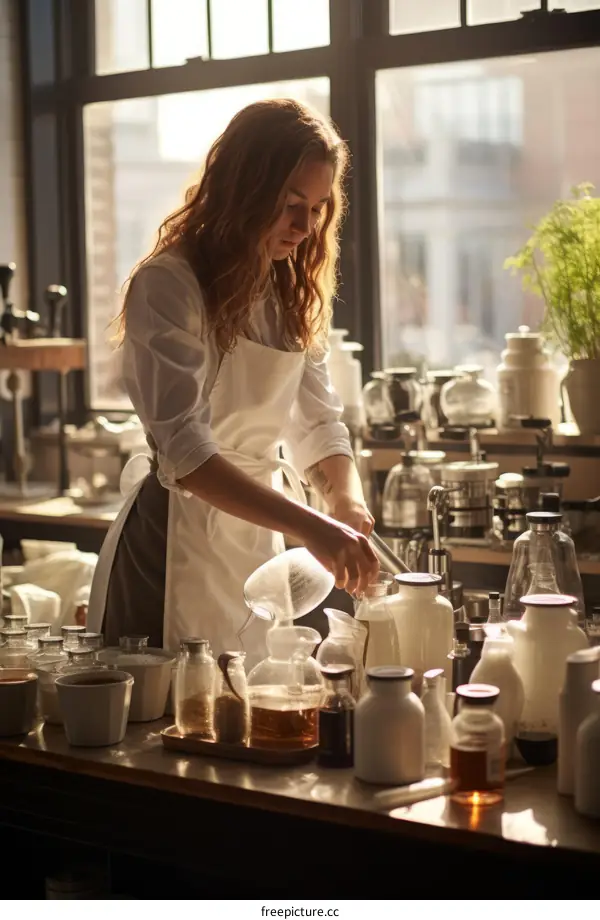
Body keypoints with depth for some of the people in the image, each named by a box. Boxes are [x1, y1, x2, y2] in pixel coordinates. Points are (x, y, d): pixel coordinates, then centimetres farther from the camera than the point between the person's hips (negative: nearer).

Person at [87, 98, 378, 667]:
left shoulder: (294, 293, 9)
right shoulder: (167, 286, -16)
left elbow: (316, 425, 9)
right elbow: (184, 450, -26)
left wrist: (349, 507, -12)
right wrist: (311, 527, -33)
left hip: (261, 530, 7)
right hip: (177, 540, -7)